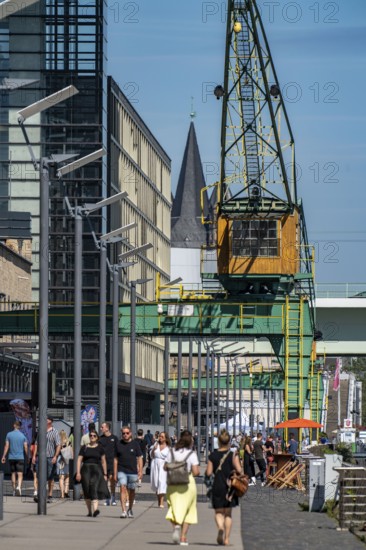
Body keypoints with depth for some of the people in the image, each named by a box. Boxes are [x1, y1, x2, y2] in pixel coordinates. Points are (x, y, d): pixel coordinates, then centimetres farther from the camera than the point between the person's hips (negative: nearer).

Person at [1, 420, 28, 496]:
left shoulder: (9, 435, 0)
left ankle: (14, 490, 16)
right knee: (20, 474, -6)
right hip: (20, 457, -1)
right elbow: (26, 448, -2)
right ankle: (18, 487, -30)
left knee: (13, 473, 13)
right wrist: (27, 457, 9)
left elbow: (6, 446, -3)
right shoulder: (23, 436, 0)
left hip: (11, 457, 1)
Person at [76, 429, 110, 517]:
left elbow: (103, 461, 11)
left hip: (97, 470, -2)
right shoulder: (84, 448, 8)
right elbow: (79, 460, 6)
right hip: (86, 470, 2)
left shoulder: (100, 448, 8)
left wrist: (105, 474, 8)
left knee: (94, 488, -19)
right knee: (87, 491, 3)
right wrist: (78, 472, -5)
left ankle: (95, 509, -33)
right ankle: (89, 511, 16)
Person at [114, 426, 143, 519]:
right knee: (123, 488, -15)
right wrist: (115, 473, 6)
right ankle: (123, 511, -20)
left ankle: (130, 509, 28)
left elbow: (139, 458, 4)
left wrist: (140, 471, -3)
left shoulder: (135, 444, 3)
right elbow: (116, 459, 10)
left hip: (133, 471, 0)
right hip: (122, 471, 0)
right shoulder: (119, 444, 6)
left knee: (132, 490, 9)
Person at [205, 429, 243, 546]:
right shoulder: (233, 455, -5)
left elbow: (208, 472, -3)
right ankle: (227, 538, 8)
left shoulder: (213, 455, -1)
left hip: (217, 487, 0)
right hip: (230, 486, 0)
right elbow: (239, 470, -13)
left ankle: (220, 528, -25)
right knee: (228, 513, 11)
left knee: (218, 512, 7)